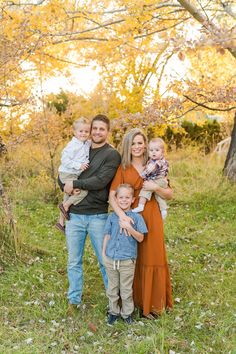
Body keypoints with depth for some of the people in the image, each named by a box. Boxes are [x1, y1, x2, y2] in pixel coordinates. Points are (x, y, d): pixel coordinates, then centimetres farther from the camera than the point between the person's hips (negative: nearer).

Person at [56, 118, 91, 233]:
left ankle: (61, 222, 31)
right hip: (67, 174, -9)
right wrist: (78, 165, -27)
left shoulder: (88, 144, 5)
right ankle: (65, 206, -4)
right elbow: (64, 159, -21)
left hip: (75, 175, 9)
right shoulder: (72, 145, -18)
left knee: (68, 198, 17)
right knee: (83, 191, -24)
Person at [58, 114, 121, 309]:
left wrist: (75, 184, -12)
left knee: (105, 261, 7)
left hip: (98, 216, -4)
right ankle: (74, 301, 25)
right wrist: (69, 189, -10)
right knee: (74, 261, 11)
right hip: (75, 214, 4)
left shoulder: (112, 155, -3)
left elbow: (101, 181, -17)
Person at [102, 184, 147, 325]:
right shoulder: (112, 217, 2)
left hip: (127, 260, -2)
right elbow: (107, 235, 8)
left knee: (126, 289, 9)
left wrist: (129, 227, -22)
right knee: (112, 288, 15)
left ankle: (127, 313, 27)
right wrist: (104, 252, 5)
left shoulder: (136, 217, -5)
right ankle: (114, 311, 31)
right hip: (111, 259, 2)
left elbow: (140, 238, -8)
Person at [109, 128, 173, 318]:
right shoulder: (122, 168, 2)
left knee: (151, 258, 4)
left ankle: (151, 303, 20)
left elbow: (170, 194, 7)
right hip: (129, 217, -1)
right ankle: (132, 301, 21)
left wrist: (156, 187, -13)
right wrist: (122, 215, -25)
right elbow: (112, 195, -10)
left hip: (151, 218, 1)